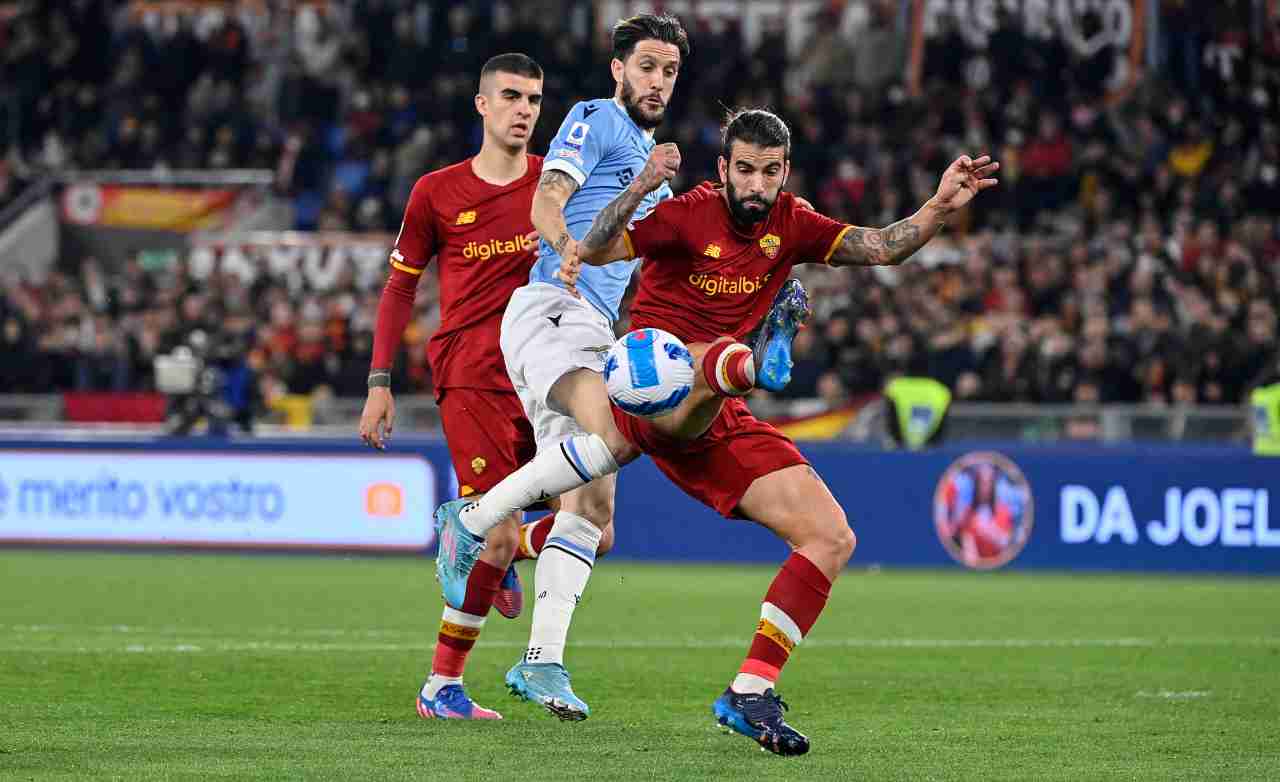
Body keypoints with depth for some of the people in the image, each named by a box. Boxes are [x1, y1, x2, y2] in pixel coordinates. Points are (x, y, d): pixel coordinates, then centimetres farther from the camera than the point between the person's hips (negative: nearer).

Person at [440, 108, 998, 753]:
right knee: (718, 358, -41)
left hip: (716, 421, 6)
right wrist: (639, 189, -36)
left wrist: (940, 207, -11)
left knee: (832, 539, -2)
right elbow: (599, 248, -19)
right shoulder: (691, 215, -7)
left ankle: (750, 694, 2)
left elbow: (883, 247, 5)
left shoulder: (788, 224, 9)